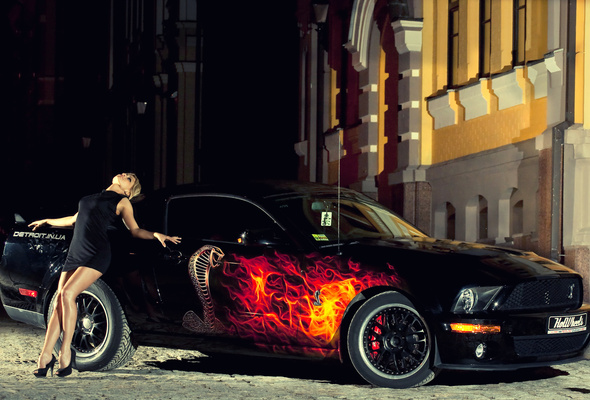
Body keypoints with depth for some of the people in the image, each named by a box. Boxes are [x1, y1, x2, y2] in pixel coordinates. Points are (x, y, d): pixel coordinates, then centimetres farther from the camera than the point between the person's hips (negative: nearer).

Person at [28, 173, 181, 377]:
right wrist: (47, 221, 52)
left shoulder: (122, 202, 11)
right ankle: (46, 356, -7)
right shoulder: (92, 198, 27)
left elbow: (135, 230, 11)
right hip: (75, 254, 6)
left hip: (96, 255, -6)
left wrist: (156, 234, -8)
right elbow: (75, 219, 39)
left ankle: (66, 351, -16)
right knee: (60, 301, -6)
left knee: (68, 294, -22)